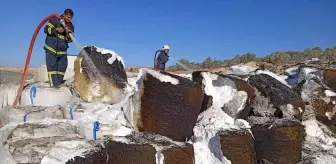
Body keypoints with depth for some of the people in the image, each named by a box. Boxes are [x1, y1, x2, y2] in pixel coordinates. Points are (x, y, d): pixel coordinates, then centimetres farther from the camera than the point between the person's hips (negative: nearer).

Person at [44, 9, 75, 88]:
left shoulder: (71, 26, 7)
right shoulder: (54, 20, -4)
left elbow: (70, 39, 5)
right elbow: (46, 29, -10)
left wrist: (69, 36, -18)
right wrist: (56, 29, -24)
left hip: (62, 50, 5)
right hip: (51, 48, -5)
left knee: (63, 66, 4)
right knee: (52, 66, -8)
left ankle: (59, 82, 15)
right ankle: (54, 83, -8)